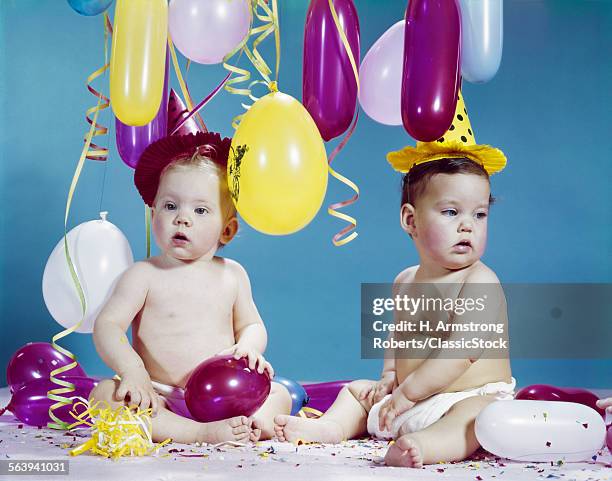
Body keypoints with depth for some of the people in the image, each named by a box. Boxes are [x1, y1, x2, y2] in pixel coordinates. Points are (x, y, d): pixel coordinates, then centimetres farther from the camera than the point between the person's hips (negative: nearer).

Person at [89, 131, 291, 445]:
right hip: (158, 398, -3)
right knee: (104, 395, -28)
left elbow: (251, 324, 16)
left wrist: (247, 347, -9)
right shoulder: (144, 275, -1)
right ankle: (203, 432, -37)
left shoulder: (232, 274, 9)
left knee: (279, 394, -12)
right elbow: (107, 325, -9)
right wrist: (132, 369, -27)